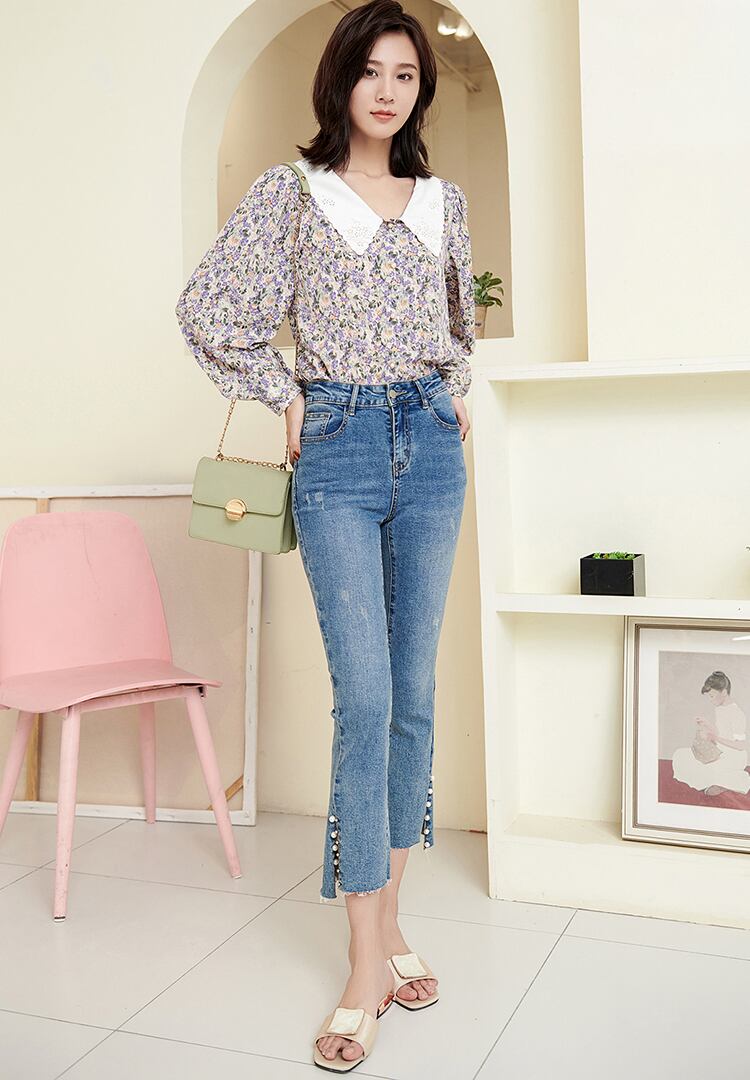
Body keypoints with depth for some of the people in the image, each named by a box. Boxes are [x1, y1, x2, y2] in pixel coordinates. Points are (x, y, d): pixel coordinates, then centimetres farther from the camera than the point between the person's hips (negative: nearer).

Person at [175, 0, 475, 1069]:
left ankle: (388, 913, 20)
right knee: (364, 698, -10)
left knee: (414, 693, 6)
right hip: (338, 451, -4)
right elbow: (207, 308, 0)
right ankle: (369, 966, -1)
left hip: (430, 443, 4)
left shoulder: (444, 199, 14)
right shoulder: (290, 190, 3)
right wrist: (287, 396, 0)